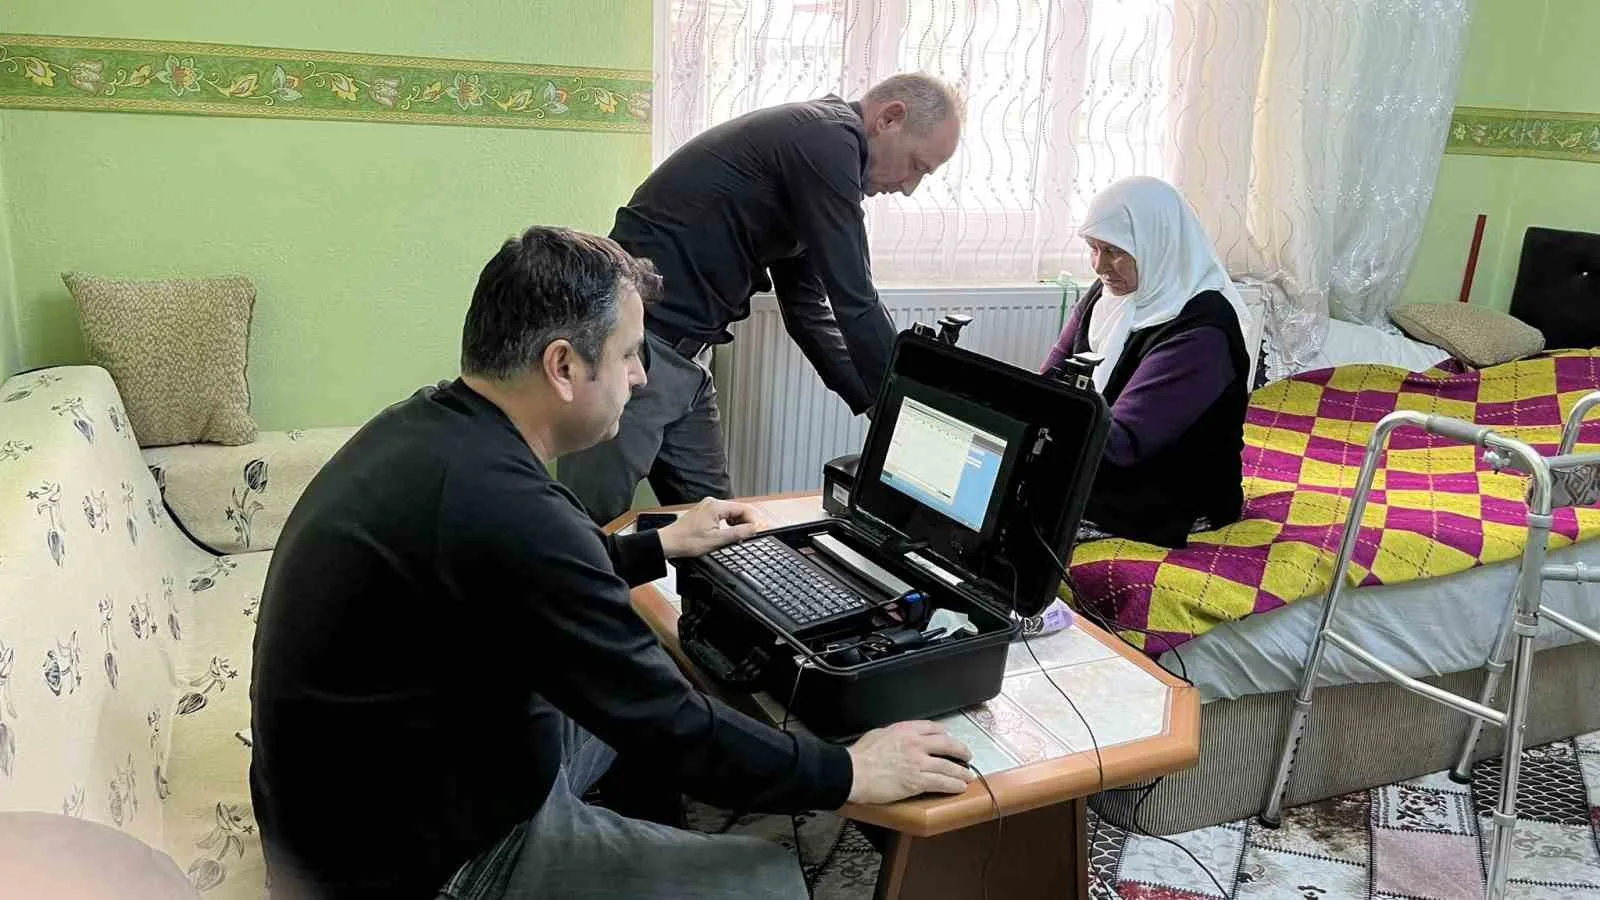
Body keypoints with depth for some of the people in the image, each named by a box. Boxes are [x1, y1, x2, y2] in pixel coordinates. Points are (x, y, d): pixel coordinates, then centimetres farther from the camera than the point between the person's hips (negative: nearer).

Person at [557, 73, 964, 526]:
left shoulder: (805, 139, 18)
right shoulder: (828, 138, -13)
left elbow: (806, 306, 19)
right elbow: (854, 304, -16)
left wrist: (879, 404, 12)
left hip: (680, 349, 10)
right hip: (636, 339, -10)